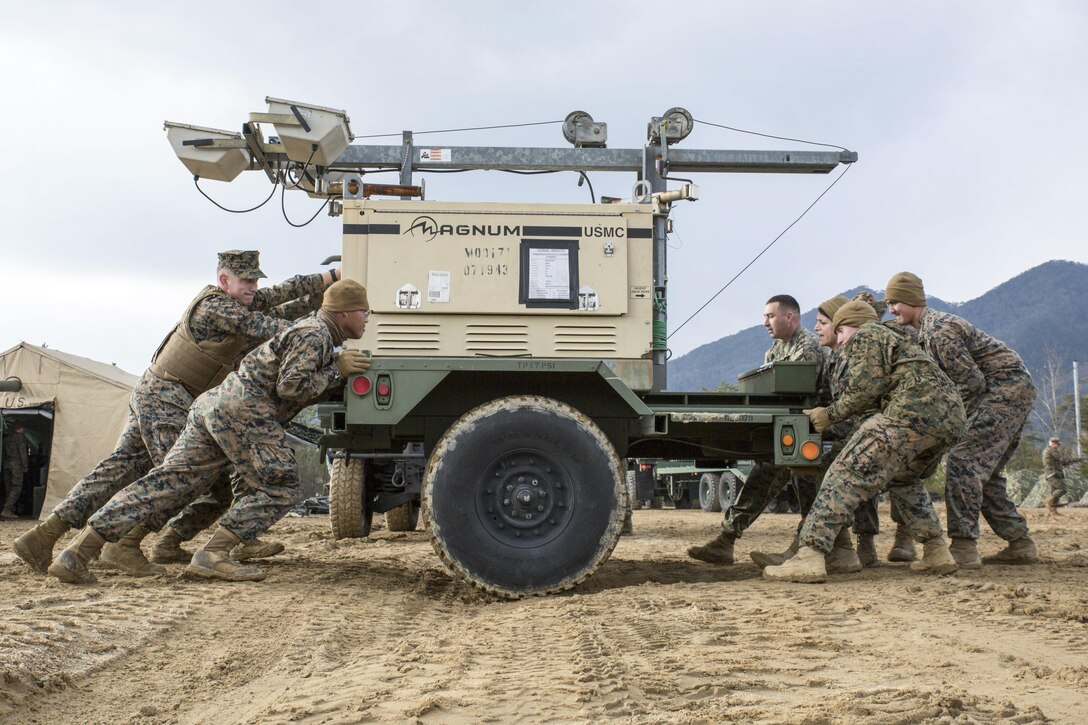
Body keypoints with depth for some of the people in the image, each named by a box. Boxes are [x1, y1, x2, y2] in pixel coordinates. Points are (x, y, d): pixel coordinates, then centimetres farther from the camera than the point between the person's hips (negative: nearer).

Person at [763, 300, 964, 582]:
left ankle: (809, 556, -23)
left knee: (848, 473, -12)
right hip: (953, 415, 10)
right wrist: (831, 412, 33)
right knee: (904, 479, 31)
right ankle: (936, 552, 20)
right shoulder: (894, 338, 38)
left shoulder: (865, 336, 11)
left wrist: (831, 415, 3)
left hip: (915, 411, -10)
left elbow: (868, 386, -5)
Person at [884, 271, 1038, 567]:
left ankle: (963, 547, -22)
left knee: (962, 462, -18)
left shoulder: (938, 330, -18)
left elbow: (973, 382, -20)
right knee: (984, 471, 13)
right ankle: (1020, 544, 16)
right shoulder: (927, 330, 14)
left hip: (1005, 389, -11)